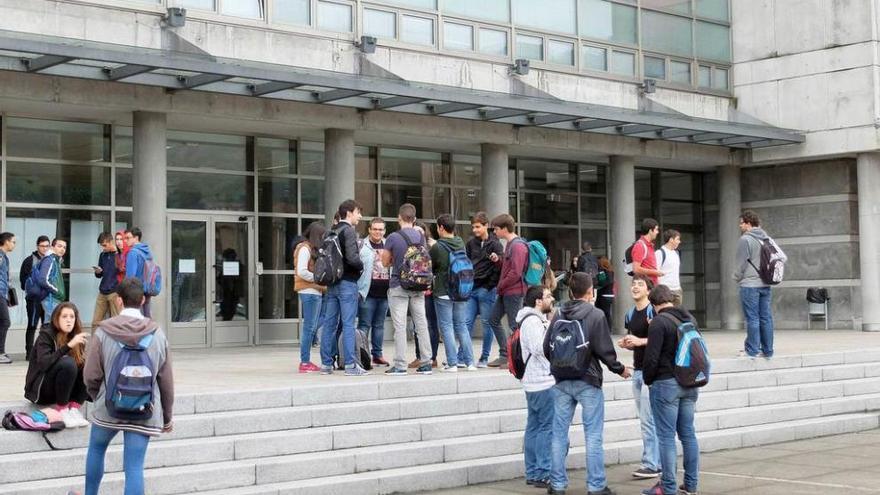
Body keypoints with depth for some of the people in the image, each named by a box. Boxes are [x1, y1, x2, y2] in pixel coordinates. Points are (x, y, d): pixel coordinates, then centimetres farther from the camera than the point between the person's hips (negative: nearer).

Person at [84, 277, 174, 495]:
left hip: (108, 409, 0)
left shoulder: (103, 332, -9)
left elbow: (91, 375, -7)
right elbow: (166, 381, 2)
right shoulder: (157, 334, -3)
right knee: (134, 467, 1)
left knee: (96, 449, 26)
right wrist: (168, 417, 14)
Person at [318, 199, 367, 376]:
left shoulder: (331, 231, 12)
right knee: (348, 324, -6)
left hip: (332, 282, 8)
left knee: (329, 323, 9)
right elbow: (352, 257, -21)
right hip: (347, 282, -8)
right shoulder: (349, 231, -11)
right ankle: (350, 365, -7)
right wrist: (361, 266, -3)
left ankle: (326, 364, 13)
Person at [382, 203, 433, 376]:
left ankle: (400, 366, -1)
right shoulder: (421, 237, 3)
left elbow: (385, 262, -1)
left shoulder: (393, 238, -11)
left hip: (398, 287, -4)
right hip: (418, 286, 4)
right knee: (421, 324, 8)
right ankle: (426, 364, 11)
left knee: (400, 326, -2)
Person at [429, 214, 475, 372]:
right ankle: (469, 362, 10)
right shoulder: (461, 244, 2)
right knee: (461, 326, 12)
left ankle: (452, 363, 0)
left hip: (443, 293, -5)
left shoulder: (437, 247, -14)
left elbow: (430, 268, -2)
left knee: (447, 327, 2)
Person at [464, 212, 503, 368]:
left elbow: (500, 266, -10)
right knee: (467, 322, 3)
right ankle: (462, 357, 6)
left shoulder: (494, 244, -5)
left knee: (487, 323, 2)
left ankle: (484, 358, 9)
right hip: (472, 288, 5)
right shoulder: (471, 243, 10)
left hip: (486, 289, -5)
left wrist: (491, 285, -14)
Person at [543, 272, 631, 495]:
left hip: (561, 382, 4)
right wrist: (620, 369, 6)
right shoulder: (595, 315, -9)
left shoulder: (559, 315, 4)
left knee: (559, 433, 8)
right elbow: (604, 350, -11)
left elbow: (547, 347, 5)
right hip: (587, 382, -4)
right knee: (593, 435, 1)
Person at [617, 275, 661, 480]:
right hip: (638, 369, 9)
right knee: (645, 419, 11)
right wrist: (625, 343, 5)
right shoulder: (630, 314, 15)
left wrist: (640, 341, -22)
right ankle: (658, 462, 17)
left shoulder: (653, 311, -11)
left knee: (648, 419, -9)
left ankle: (651, 464, -4)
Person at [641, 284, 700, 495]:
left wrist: (648, 379, -1)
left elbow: (651, 357, -16)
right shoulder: (689, 318, 11)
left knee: (666, 436, -2)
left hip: (666, 383, -7)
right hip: (689, 383, 7)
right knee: (688, 434, 11)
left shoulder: (659, 322, -14)